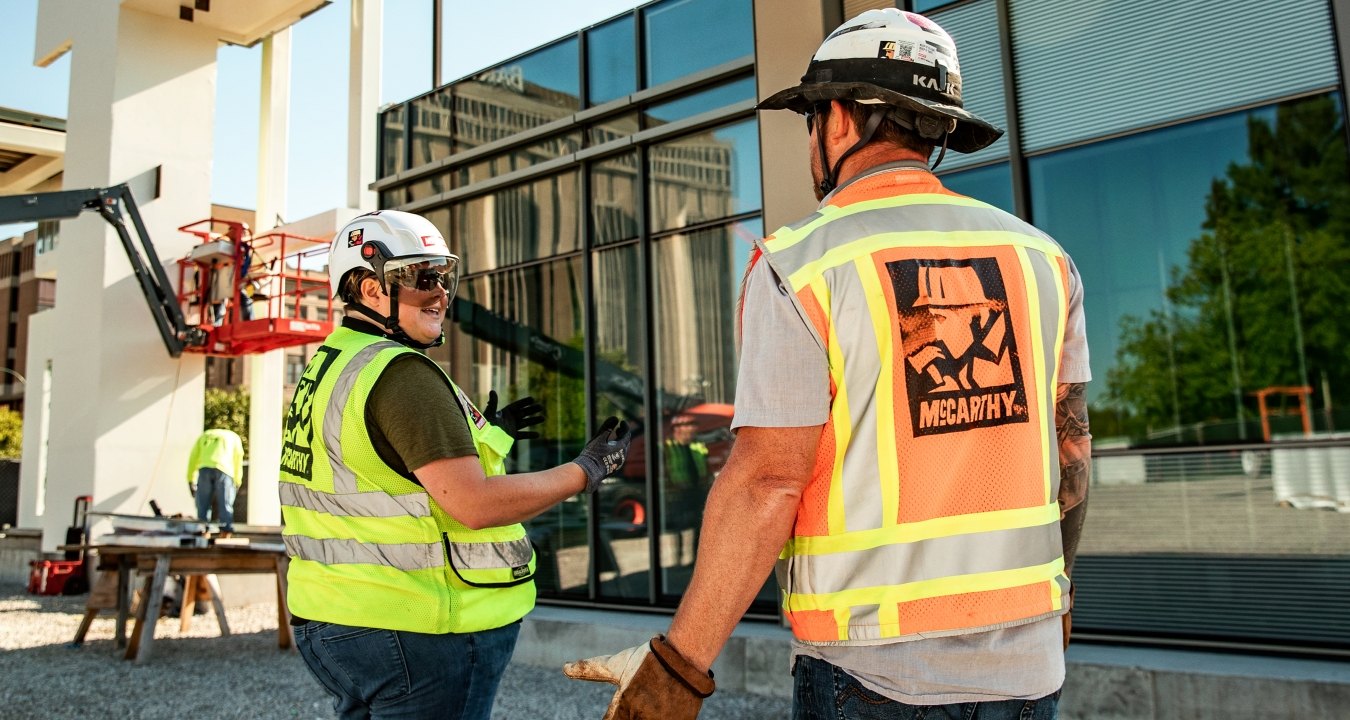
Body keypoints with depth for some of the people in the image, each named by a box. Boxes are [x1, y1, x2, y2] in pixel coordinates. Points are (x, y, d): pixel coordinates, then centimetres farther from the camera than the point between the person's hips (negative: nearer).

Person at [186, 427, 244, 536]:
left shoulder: (204, 436, 32)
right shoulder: (234, 437, 27)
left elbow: (193, 458, 21)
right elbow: (238, 461, 17)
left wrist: (191, 481, 19)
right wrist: (237, 483, 16)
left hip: (204, 469, 1)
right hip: (223, 470, -1)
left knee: (203, 506, 7)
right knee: (225, 505, 0)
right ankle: (225, 536, -5)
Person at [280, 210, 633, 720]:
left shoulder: (327, 366, 12)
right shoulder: (400, 373, -19)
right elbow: (476, 504, -24)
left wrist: (483, 433, 22)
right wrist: (586, 471, -12)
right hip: (413, 632, -10)